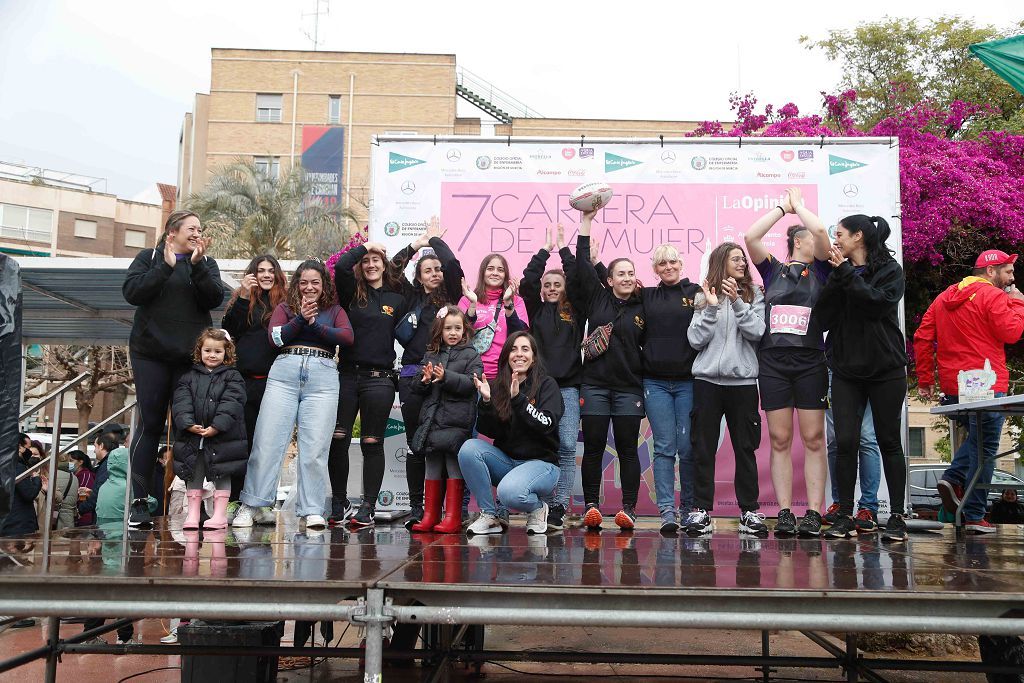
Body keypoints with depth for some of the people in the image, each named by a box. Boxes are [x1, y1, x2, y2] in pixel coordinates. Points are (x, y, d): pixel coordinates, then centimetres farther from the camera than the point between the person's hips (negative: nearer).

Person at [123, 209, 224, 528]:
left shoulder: (206, 263, 14)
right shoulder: (149, 258, 9)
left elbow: (214, 298, -3)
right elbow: (132, 291, -7)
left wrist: (197, 265, -12)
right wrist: (166, 266, -11)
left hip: (191, 356, 2)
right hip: (151, 354, -1)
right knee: (151, 425, -3)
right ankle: (139, 502, 2)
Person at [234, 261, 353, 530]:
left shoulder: (334, 310, 18)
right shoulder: (285, 307, 18)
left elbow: (347, 337, 0)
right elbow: (274, 337, 2)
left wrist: (315, 324, -7)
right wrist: (301, 319, -8)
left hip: (323, 377, 0)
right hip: (285, 373, 0)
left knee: (315, 446, -5)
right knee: (267, 440, -3)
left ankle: (312, 510, -1)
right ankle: (251, 505, 6)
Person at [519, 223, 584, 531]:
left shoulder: (574, 312, 13)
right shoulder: (537, 310, 14)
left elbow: (578, 280, 2)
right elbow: (527, 282, 1)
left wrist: (564, 247, 7)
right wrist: (547, 247, 4)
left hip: (568, 387, 0)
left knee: (567, 447, -7)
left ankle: (558, 508, -3)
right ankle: (540, 506, 4)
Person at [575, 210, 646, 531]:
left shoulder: (642, 308, 7)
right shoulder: (597, 297, 6)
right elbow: (582, 264, -1)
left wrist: (647, 378, -3)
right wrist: (586, 221, -4)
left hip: (629, 387, 0)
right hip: (595, 384, 0)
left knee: (627, 448, 3)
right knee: (593, 447, 2)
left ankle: (628, 509, 7)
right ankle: (591, 507, 8)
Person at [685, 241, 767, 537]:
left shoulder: (754, 295, 9)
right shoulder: (704, 296, 8)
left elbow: (757, 332, -6)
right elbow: (696, 339, 0)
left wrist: (737, 301, -14)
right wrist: (711, 307, -10)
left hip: (743, 380, 0)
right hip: (707, 380, 0)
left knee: (745, 448, 5)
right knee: (703, 448, 2)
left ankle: (749, 510, 13)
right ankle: (701, 510, 9)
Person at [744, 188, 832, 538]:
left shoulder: (819, 270, 11)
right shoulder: (773, 270, 13)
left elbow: (821, 230, -5)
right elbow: (750, 237, 0)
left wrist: (798, 204, 11)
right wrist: (783, 207, 11)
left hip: (810, 361, 0)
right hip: (772, 362, 0)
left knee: (813, 439, -1)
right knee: (780, 440, 1)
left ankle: (813, 513, 2)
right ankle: (784, 514, 4)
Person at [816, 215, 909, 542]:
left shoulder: (889, 269, 0)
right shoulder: (838, 272, 9)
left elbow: (878, 302, -19)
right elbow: (824, 316, -3)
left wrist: (847, 272, -15)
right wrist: (837, 276, -11)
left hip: (886, 369, -3)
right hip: (847, 370, 3)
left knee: (889, 441, 4)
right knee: (845, 442, -3)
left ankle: (897, 517, 11)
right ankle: (845, 516, 4)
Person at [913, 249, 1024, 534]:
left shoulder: (944, 297, 14)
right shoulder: (993, 296, -6)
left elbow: (922, 337, 11)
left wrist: (924, 378, 13)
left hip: (952, 387, 7)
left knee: (976, 439, 25)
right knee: (985, 449, -1)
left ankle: (953, 478, 2)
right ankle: (975, 516, -1)